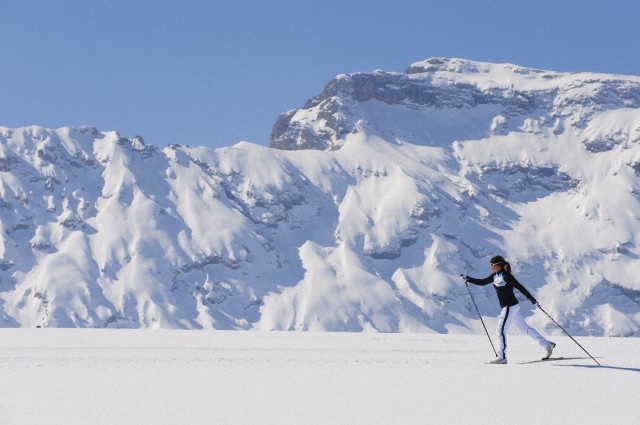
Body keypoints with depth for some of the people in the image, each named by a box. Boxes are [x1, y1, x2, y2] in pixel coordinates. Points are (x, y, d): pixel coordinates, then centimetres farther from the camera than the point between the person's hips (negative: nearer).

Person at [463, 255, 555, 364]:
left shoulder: (506, 276, -16)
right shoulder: (495, 276, 9)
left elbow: (520, 287, -17)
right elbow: (482, 282, 17)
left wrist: (531, 298, -19)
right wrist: (469, 279, 7)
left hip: (510, 307, -9)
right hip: (508, 307, 9)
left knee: (501, 330, -6)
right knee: (525, 327, 13)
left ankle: (502, 357, 1)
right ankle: (547, 344, 18)